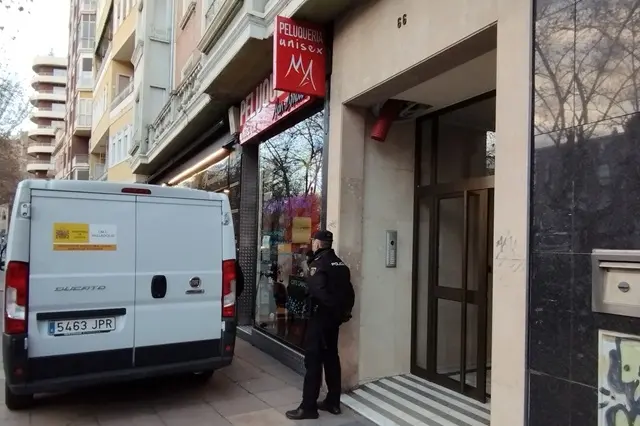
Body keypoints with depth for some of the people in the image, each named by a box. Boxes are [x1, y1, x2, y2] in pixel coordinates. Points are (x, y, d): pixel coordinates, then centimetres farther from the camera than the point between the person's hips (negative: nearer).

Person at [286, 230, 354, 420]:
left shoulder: (318, 263, -13)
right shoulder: (340, 264, 12)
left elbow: (318, 291, -29)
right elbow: (348, 291, 12)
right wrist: (343, 311, 17)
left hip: (321, 317, -9)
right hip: (335, 317, 9)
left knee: (313, 360, -3)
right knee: (331, 358, 15)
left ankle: (308, 407, 2)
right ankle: (333, 402, 22)